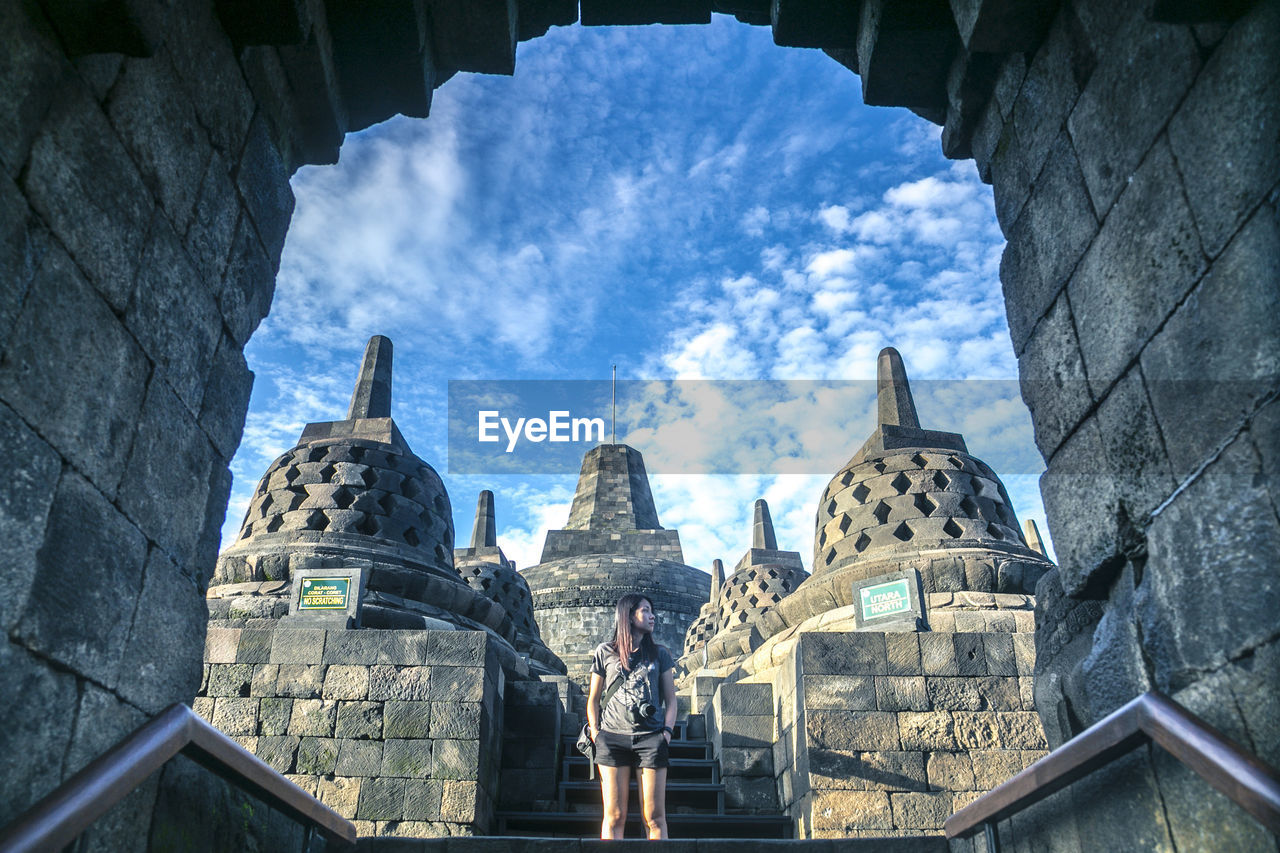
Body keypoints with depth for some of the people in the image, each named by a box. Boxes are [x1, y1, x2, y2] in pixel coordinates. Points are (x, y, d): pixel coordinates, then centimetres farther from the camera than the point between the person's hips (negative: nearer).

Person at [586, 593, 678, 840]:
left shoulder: (659, 654, 14)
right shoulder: (605, 652, 10)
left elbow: (670, 699, 13)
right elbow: (593, 699, 14)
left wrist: (666, 731, -1)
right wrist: (595, 733, 2)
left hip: (651, 737, 1)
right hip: (613, 737, -1)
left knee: (654, 817, -2)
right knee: (614, 817, -1)